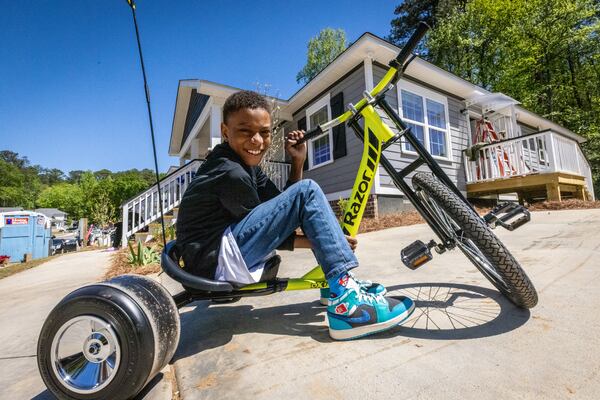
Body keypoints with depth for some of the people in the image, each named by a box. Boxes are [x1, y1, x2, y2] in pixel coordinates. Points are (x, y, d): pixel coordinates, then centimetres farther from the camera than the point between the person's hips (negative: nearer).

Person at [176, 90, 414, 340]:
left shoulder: (246, 164, 13)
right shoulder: (230, 173, -16)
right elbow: (268, 230, -13)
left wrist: (298, 162, -1)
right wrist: (320, 241, -11)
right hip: (215, 260, -10)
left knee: (302, 200, 12)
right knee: (307, 191, -19)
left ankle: (336, 281, 10)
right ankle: (345, 302, -22)